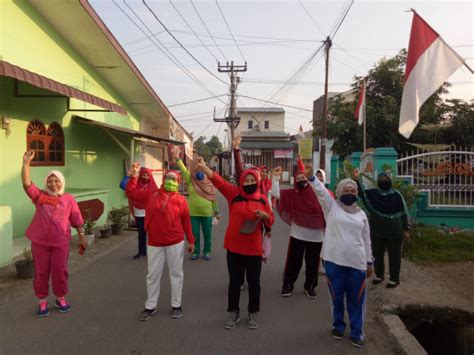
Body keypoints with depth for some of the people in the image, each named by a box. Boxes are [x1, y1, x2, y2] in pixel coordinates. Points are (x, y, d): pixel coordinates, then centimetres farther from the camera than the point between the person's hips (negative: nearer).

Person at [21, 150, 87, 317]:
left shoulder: (69, 199, 1)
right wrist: (26, 162, -20)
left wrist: (82, 236, 2)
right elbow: (26, 183, -12)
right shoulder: (39, 196, 2)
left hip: (61, 242, 0)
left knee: (60, 271, 8)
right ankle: (42, 301, 25)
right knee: (41, 272, 10)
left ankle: (61, 298, 27)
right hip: (40, 242, 0)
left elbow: (77, 220, 4)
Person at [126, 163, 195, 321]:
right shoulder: (151, 194, 1)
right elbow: (131, 191, 4)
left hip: (175, 243, -1)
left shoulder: (180, 200, -4)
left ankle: (176, 305, 26)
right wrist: (134, 176, -9)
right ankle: (150, 306, 28)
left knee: (176, 274, 10)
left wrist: (190, 240, 2)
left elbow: (186, 221, 1)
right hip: (155, 243, 2)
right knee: (153, 275, 11)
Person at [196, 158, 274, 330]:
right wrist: (203, 166, -31)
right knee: (234, 281, 11)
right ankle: (233, 312, 29)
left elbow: (271, 220, 7)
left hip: (254, 248, 1)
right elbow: (218, 180, -17)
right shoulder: (233, 193, -4)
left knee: (254, 281, 12)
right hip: (234, 247, 0)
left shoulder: (262, 199, 0)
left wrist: (264, 216, -17)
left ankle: (253, 313, 31)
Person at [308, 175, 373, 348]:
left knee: (356, 299, 8)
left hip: (357, 263, 2)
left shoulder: (361, 214, 9)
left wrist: (369, 262, 13)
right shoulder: (331, 207, 1)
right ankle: (338, 326, 33)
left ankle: (356, 332, 24)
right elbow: (320, 190, -15)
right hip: (334, 261, -2)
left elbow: (366, 240, 13)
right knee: (337, 296, 12)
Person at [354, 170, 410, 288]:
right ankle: (379, 275, 31)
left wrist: (406, 229, -3)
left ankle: (394, 278, 19)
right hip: (377, 231, 3)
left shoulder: (397, 195, -3)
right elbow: (361, 193, -13)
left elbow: (404, 213, -1)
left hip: (394, 232, -3)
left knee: (394, 255, 5)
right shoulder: (372, 193, 3)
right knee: (377, 254, 13)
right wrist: (357, 179, -29)